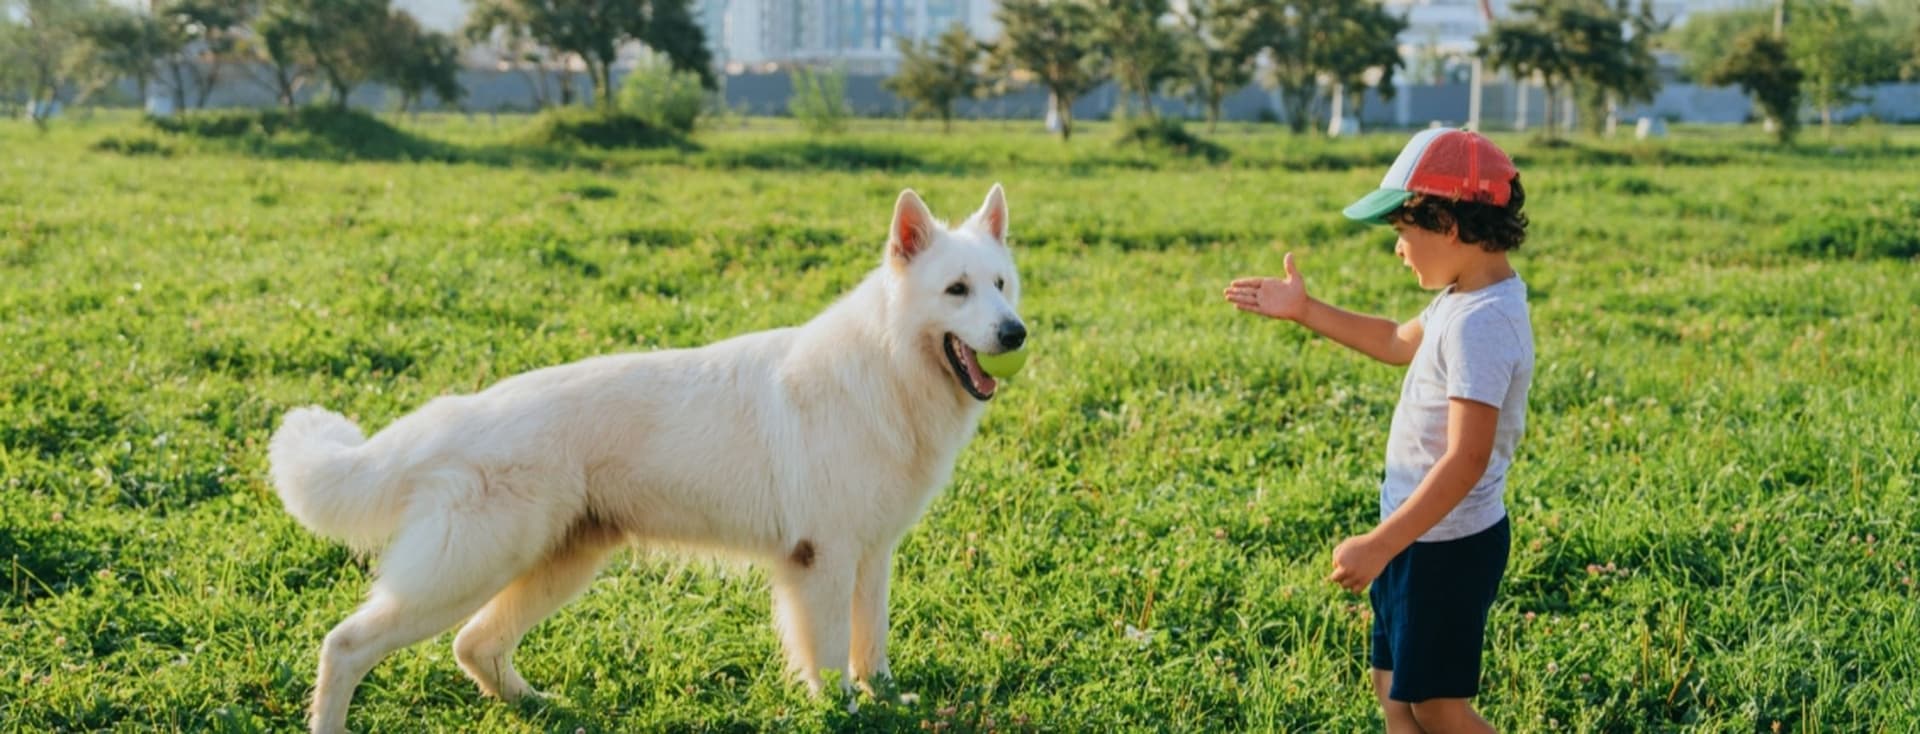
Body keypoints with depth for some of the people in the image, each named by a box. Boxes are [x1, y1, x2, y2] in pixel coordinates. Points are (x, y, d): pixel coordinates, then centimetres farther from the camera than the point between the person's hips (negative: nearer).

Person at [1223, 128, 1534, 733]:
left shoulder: (1482, 322, -26)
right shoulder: (1467, 297, 5)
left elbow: (1466, 460, -31)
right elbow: (1399, 343, 26)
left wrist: (1379, 546, -29)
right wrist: (1306, 312, 23)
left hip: (1445, 548, -10)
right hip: (1425, 536, 10)